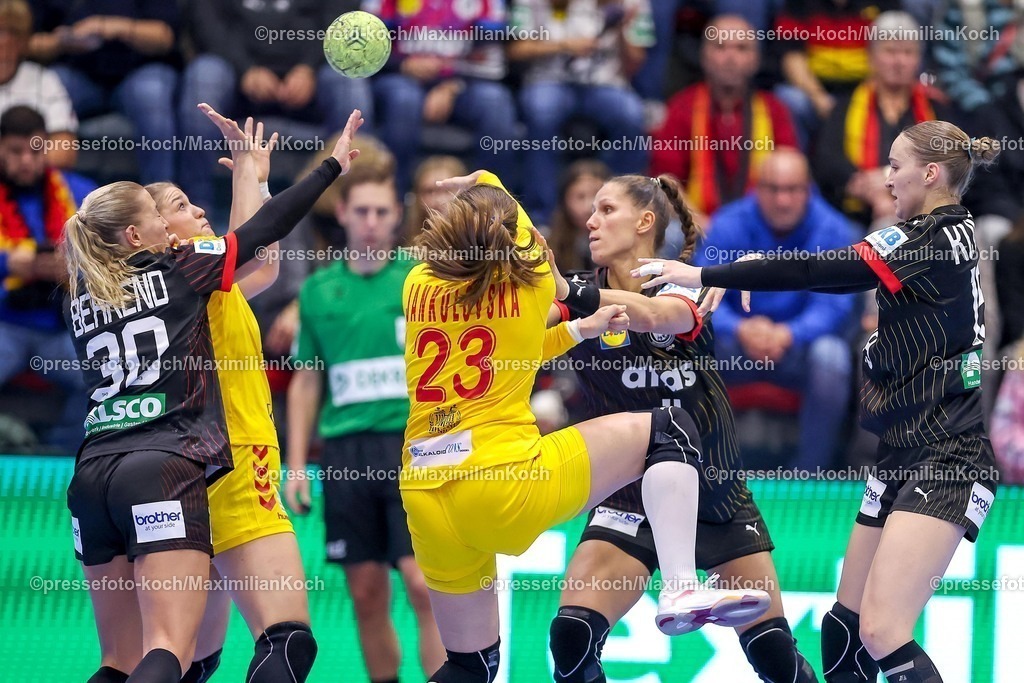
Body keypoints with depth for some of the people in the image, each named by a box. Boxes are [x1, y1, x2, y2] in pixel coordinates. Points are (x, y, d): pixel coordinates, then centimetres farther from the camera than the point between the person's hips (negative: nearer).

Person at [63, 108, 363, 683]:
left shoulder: (82, 298, 17)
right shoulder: (176, 271, 5)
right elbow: (264, 230, 10)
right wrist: (334, 166, 22)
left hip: (93, 474, 6)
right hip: (166, 470, -6)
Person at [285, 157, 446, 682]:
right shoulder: (319, 291, 12)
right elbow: (305, 383, 16)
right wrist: (296, 466, 11)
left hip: (413, 445, -3)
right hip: (346, 455, 3)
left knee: (424, 583, -13)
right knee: (367, 594, 4)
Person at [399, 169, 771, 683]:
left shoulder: (418, 286, 12)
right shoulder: (529, 279, 3)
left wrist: (577, 331, 28)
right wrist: (490, 188, 44)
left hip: (424, 501, 5)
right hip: (508, 482, -5)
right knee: (668, 430, 9)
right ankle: (681, 588, -9)